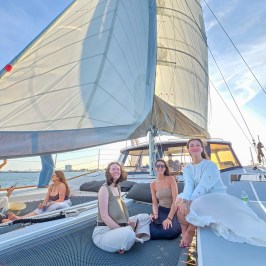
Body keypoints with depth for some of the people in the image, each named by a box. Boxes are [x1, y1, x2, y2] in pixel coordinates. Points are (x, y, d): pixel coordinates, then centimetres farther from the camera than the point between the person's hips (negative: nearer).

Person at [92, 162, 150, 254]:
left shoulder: (118, 187, 10)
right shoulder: (104, 188, -15)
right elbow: (104, 216, -20)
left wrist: (128, 222, -3)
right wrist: (122, 230, -20)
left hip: (119, 225, 9)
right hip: (104, 230, -9)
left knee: (145, 217, 12)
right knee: (128, 234, -38)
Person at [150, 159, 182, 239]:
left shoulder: (171, 179, -9)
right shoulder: (153, 184, 3)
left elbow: (175, 200, -16)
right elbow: (154, 203, 5)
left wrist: (169, 218, -23)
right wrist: (155, 214, -16)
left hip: (173, 211, -2)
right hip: (161, 210, 2)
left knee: (173, 231, -32)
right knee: (151, 230, -26)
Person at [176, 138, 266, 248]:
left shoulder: (210, 165, -13)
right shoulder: (187, 168, 3)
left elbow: (203, 187, -25)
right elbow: (188, 184, -15)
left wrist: (189, 202, -35)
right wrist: (184, 200, -35)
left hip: (216, 197, -4)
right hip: (199, 200, 4)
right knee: (180, 203, -23)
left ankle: (190, 230, -14)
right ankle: (185, 232, -5)